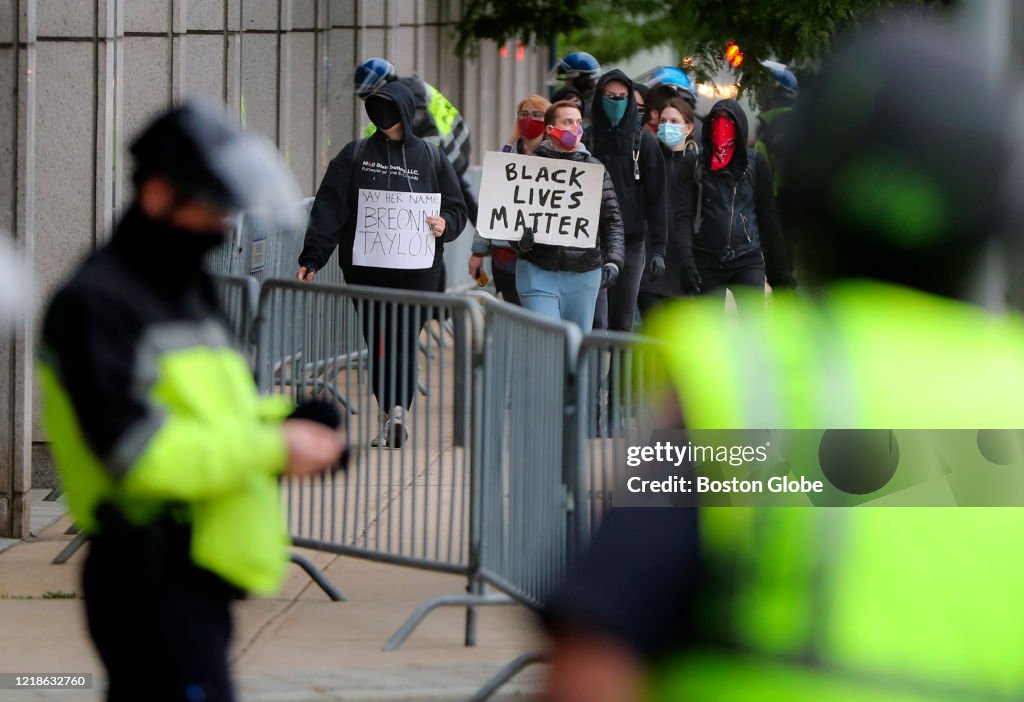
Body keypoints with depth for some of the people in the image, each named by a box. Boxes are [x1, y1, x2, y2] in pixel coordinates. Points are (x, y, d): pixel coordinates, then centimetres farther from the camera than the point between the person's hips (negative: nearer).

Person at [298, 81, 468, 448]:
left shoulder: (431, 159, 9)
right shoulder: (355, 155, 9)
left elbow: (457, 210, 14)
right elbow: (329, 210, 3)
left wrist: (445, 225, -10)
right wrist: (312, 259, -6)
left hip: (417, 269, -1)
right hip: (366, 267, 1)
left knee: (405, 339, -10)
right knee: (377, 342, 0)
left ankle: (396, 410, -18)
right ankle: (394, 415, 4)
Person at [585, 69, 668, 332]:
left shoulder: (644, 143, 6)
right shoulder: (586, 141, 5)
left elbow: (657, 199, 4)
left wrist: (658, 249, -3)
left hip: (632, 242, 1)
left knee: (623, 322, 4)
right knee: (595, 321, -10)